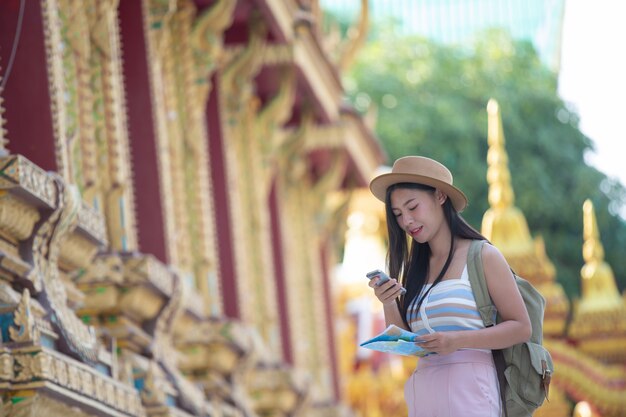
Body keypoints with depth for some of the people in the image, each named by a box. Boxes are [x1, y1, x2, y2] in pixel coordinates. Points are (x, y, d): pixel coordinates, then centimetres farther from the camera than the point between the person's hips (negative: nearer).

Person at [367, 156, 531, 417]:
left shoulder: (483, 256, 0)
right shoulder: (415, 268, 14)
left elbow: (521, 328, -5)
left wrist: (458, 341, -17)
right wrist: (389, 304, -5)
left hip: (468, 393, -5)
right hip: (423, 393, 5)